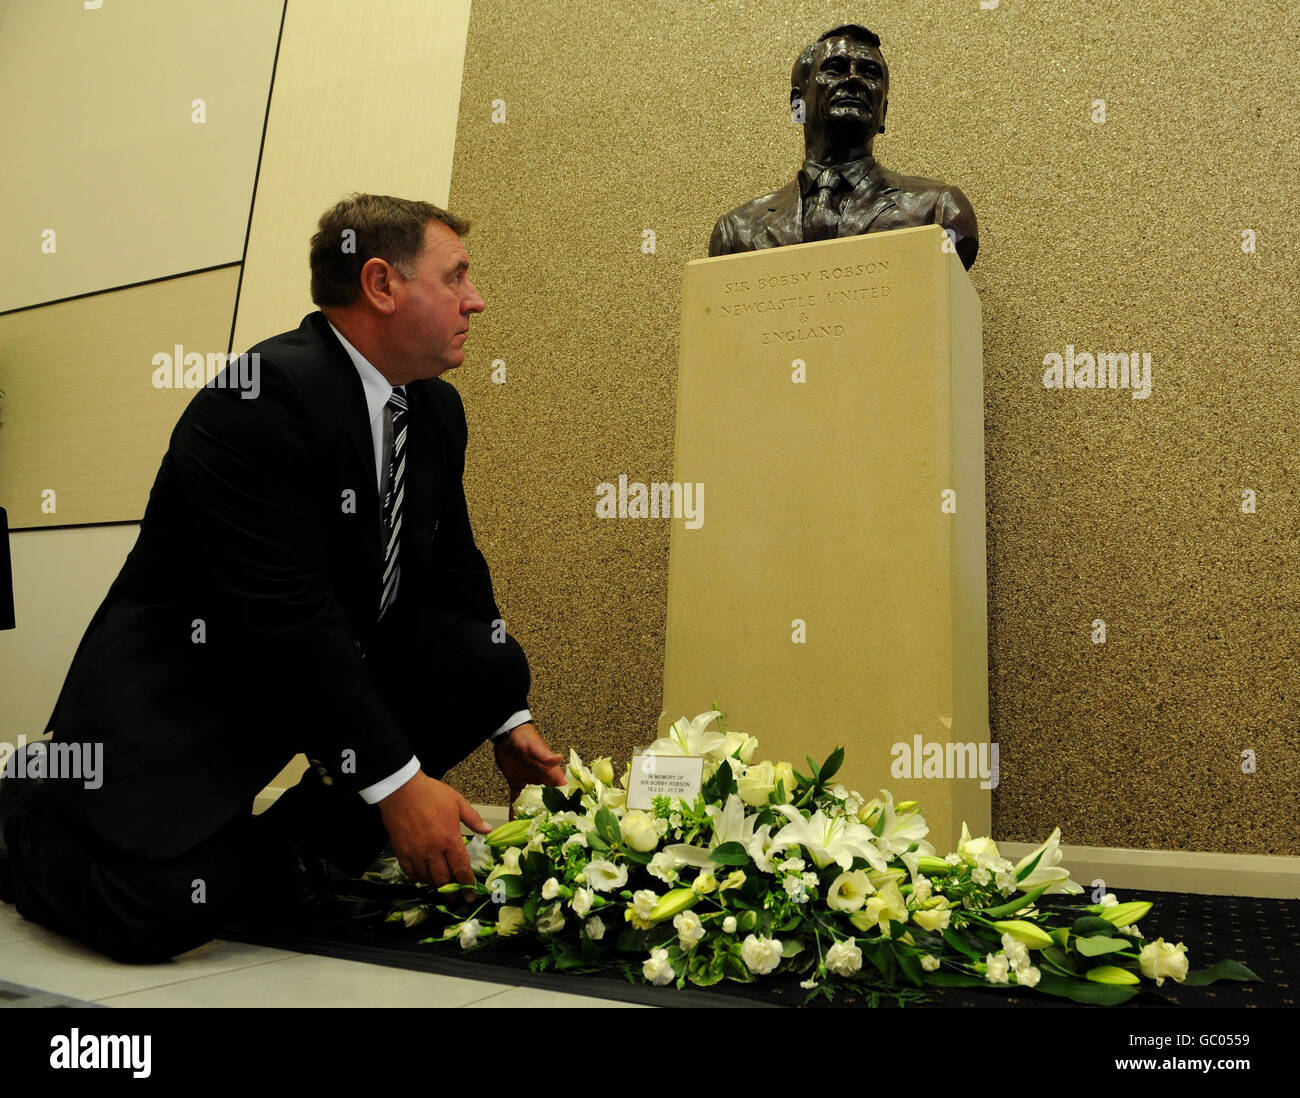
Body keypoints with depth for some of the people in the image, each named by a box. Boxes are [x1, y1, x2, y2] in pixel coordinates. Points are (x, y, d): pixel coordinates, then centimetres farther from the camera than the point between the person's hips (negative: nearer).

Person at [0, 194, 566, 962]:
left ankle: (305, 843, 2)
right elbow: (288, 617, -29)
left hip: (334, 666, 8)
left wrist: (509, 723, 2)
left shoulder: (436, 410, 4)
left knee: (490, 662, -12)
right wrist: (396, 780, -27)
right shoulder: (263, 397, -23)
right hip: (187, 689, -7)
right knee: (157, 911, -24)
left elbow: (454, 576, 9)